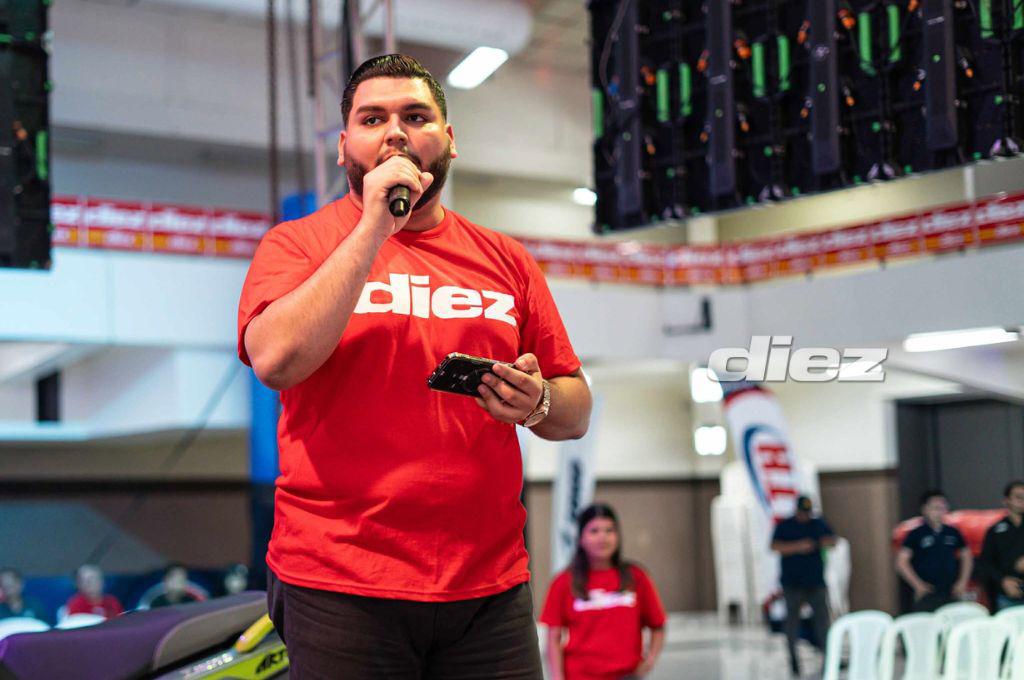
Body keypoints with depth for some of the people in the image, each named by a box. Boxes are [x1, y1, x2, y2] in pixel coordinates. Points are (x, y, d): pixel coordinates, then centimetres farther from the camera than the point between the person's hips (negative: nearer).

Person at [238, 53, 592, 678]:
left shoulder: (505, 260, 12)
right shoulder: (297, 245, 3)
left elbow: (577, 411, 15)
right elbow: (276, 361, -17)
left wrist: (536, 403, -9)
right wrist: (373, 229, -14)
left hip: (489, 584, 4)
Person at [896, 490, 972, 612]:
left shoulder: (953, 533, 10)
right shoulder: (916, 535, -2)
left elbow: (966, 556, 21)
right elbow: (901, 562, -5)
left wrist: (962, 582, 10)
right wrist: (918, 585, -8)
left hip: (950, 594, 4)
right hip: (926, 595, -4)